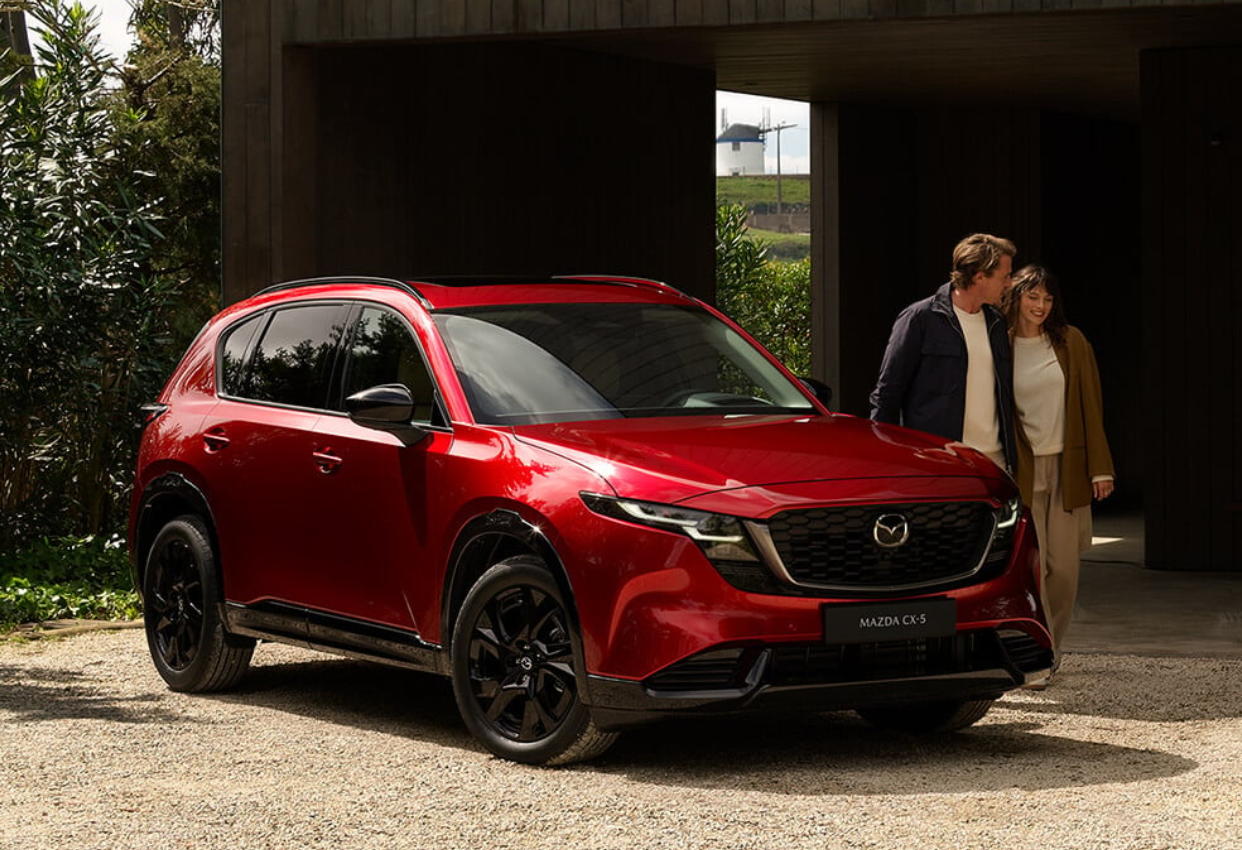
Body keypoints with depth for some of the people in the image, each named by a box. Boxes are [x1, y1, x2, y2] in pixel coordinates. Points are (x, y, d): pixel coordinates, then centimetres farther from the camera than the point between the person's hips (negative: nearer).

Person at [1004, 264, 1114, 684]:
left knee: (1064, 567, 2)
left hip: (1067, 467, 1)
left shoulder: (1071, 342, 4)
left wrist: (1099, 467, -1)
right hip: (1022, 470, -1)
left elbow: (1090, 406, 4)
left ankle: (1052, 649, 19)